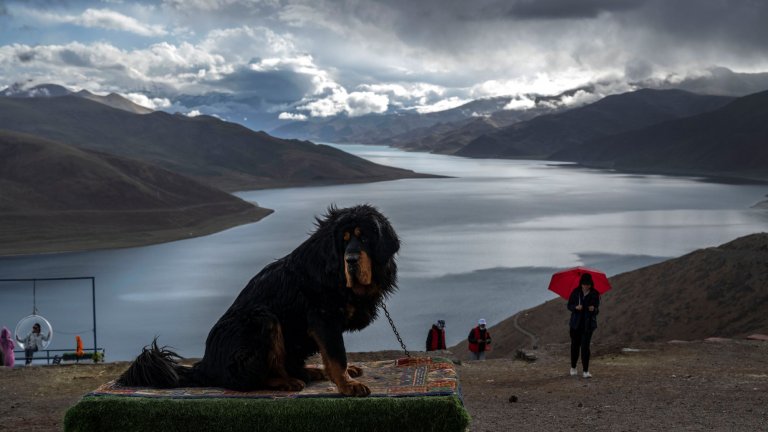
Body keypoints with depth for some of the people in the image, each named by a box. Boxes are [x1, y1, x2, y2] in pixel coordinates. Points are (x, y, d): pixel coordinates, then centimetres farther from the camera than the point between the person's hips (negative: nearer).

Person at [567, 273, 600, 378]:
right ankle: (573, 368, 27)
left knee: (585, 346, -11)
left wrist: (594, 309, -20)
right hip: (576, 323, 1)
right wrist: (575, 307, -17)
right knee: (575, 345, 9)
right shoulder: (575, 292, -1)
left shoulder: (595, 294, -2)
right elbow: (569, 306, 4)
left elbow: (597, 310, 3)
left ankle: (585, 371, -8)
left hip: (588, 324, -1)